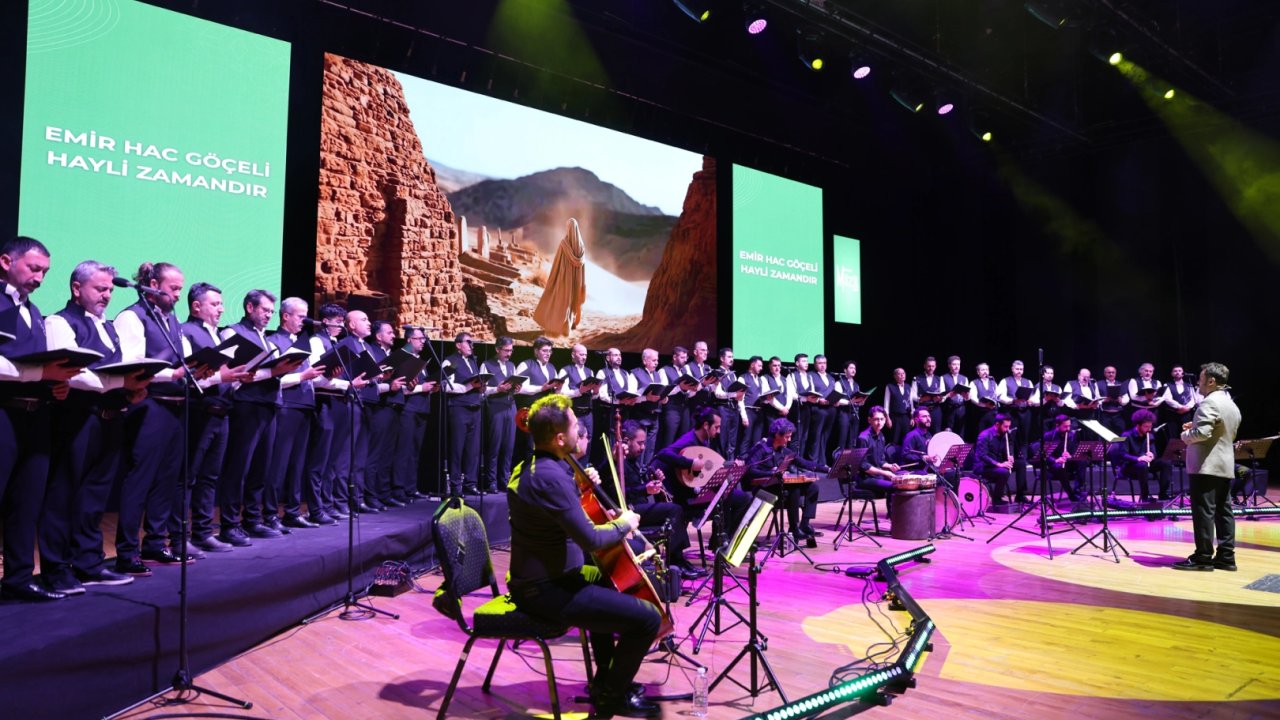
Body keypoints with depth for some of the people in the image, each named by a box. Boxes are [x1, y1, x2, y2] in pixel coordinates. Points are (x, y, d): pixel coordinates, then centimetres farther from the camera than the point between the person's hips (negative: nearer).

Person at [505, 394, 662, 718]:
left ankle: (605, 675, 40)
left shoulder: (529, 466, 7)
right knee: (648, 618, -13)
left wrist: (579, 487, 7)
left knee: (609, 581, 34)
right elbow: (590, 539, -28)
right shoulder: (550, 475, -25)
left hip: (536, 578, 11)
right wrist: (623, 524, -9)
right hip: (546, 591, -11)